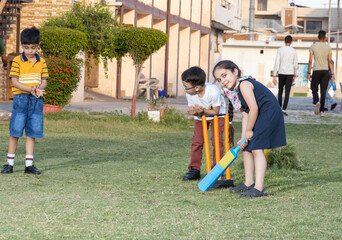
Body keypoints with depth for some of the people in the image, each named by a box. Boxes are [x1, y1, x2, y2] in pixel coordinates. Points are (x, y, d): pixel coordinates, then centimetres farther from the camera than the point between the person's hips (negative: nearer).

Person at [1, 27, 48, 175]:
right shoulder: (17, 61, -2)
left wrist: (39, 89, -14)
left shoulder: (42, 62, 9)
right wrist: (30, 89, -20)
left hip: (36, 101, 3)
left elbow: (44, 81, 9)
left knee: (32, 133, 4)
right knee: (15, 132, -3)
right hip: (21, 98, -3)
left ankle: (29, 164, 9)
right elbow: (14, 82, -8)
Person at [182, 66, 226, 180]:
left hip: (217, 114, -4)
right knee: (196, 141, -4)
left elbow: (216, 111, -25)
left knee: (217, 140, -11)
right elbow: (191, 109, -13)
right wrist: (193, 111, -38)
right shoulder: (189, 94, -26)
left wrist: (203, 111, -40)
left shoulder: (213, 91, -38)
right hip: (200, 116, 4)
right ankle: (194, 169, 3)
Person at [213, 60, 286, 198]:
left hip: (269, 114, -11)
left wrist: (249, 131, -12)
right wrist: (243, 137, -2)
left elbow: (253, 109, -24)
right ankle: (249, 184, 26)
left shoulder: (244, 84, -19)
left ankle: (259, 188, -20)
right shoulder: (234, 91, 11)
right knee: (246, 148, 15)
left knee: (257, 148, -17)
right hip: (258, 117, 11)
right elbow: (245, 115, 8)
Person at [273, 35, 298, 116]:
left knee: (280, 90, 18)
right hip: (290, 74, -1)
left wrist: (274, 76, -5)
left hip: (281, 73, 1)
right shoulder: (294, 51, 0)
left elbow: (276, 63, -7)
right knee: (287, 92, -2)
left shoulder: (280, 50, -3)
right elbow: (295, 65, 2)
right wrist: (294, 76, 15)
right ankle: (284, 109, -13)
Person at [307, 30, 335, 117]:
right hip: (325, 70, 1)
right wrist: (333, 74, 1)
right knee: (323, 91, 4)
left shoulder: (313, 46, -1)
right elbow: (330, 61, -1)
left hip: (316, 71, -1)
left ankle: (317, 102, -23)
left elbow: (310, 61, -3)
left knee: (314, 89, 9)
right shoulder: (328, 47, 1)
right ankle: (322, 111, 1)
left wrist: (309, 73, 2)